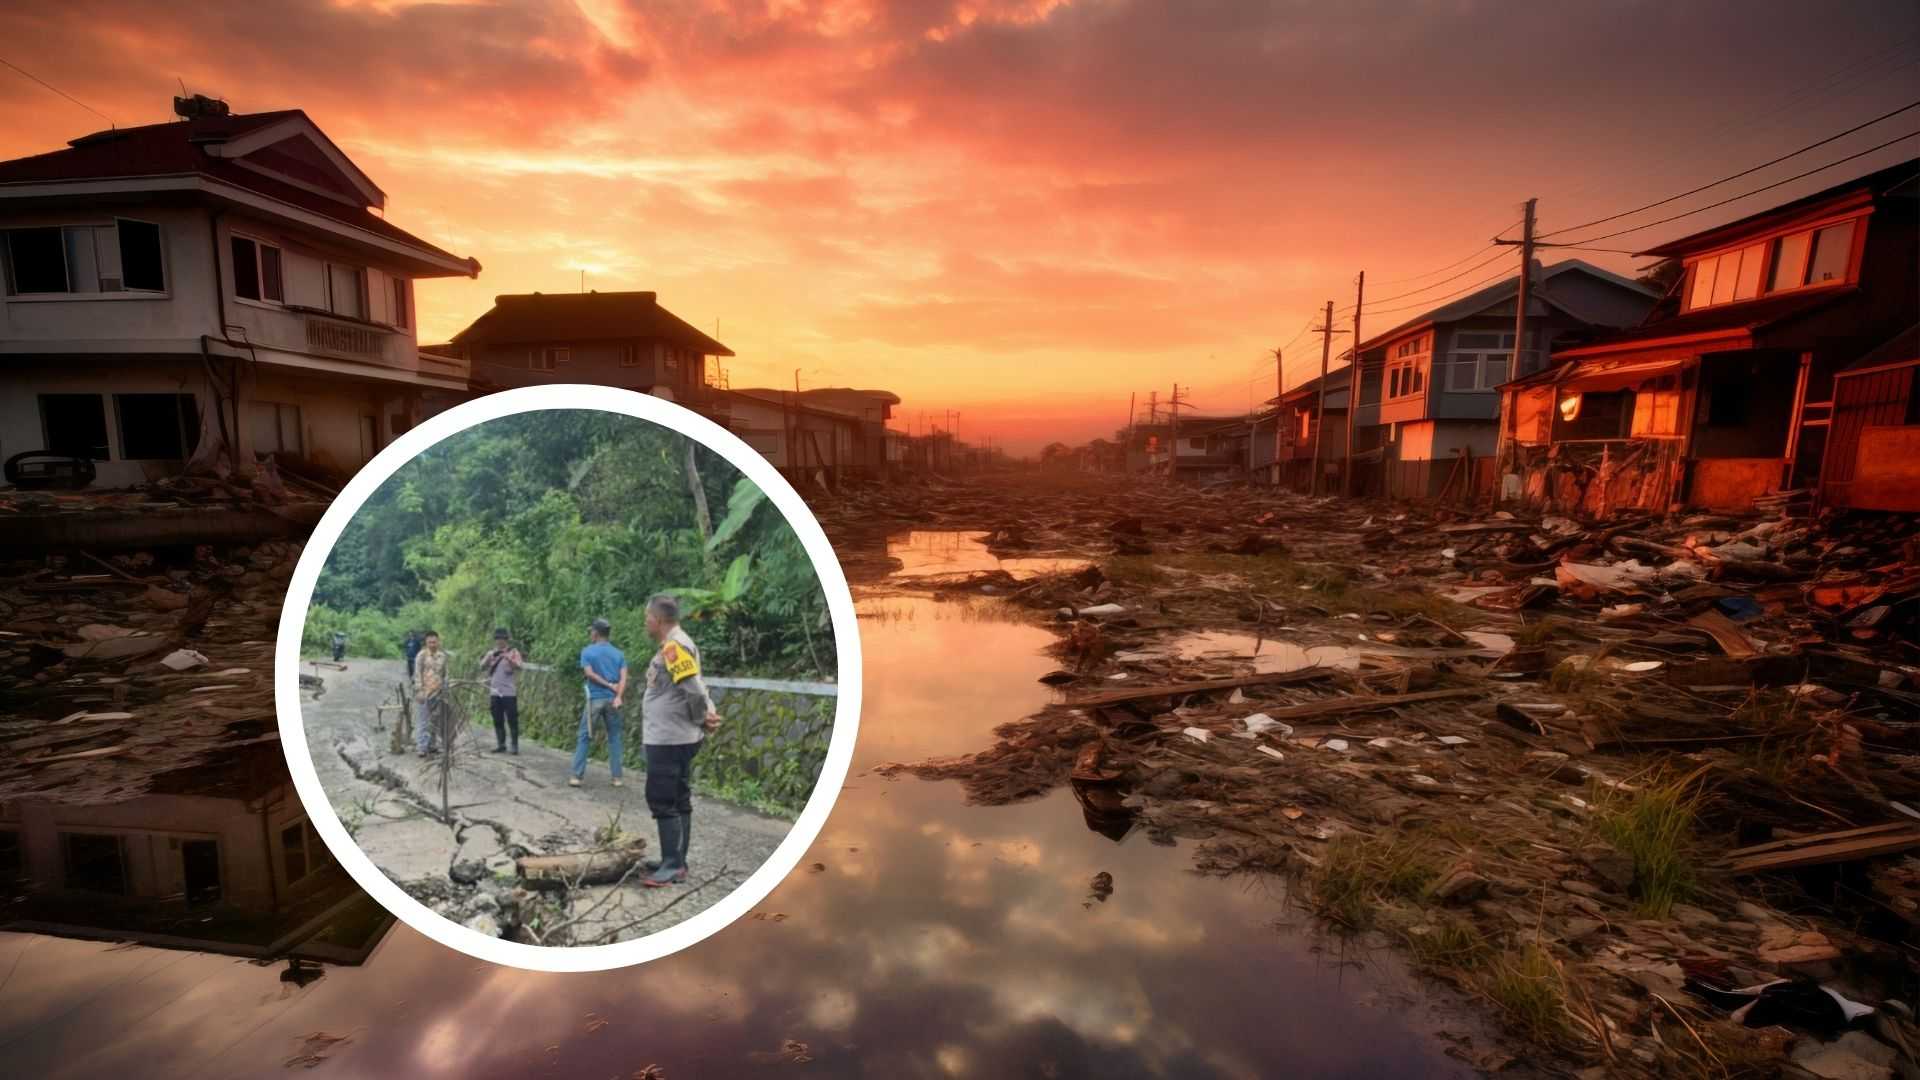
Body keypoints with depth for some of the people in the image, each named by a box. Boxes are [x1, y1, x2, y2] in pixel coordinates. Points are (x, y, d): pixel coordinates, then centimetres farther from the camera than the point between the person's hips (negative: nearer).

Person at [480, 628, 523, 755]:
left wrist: (508, 658, -34)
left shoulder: (514, 652, -1)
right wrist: (490, 657, -15)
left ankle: (515, 745, 0)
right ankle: (501, 745, 14)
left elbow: (518, 667, -17)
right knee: (498, 721, 7)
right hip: (494, 693, 5)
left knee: (512, 720, -3)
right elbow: (482, 668, 2)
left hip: (509, 693, -4)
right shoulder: (491, 654, 13)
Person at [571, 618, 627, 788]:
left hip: (594, 699, -2)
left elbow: (590, 674, -10)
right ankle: (617, 777, 7)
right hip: (612, 699, 2)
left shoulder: (587, 651, 1)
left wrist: (609, 685, -4)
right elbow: (623, 678, -5)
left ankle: (577, 776, 6)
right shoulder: (619, 654, 8)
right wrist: (619, 696, -15)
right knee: (614, 738, 7)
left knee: (584, 737, 7)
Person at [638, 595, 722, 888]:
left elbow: (694, 688, -24)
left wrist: (703, 718, -8)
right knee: (679, 801, 14)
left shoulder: (674, 646, -18)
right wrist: (708, 715, -1)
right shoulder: (677, 645, 14)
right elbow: (698, 687, 13)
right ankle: (676, 862, 22)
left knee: (662, 802, -4)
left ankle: (673, 866, 2)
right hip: (677, 738, 10)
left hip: (668, 739, -10)